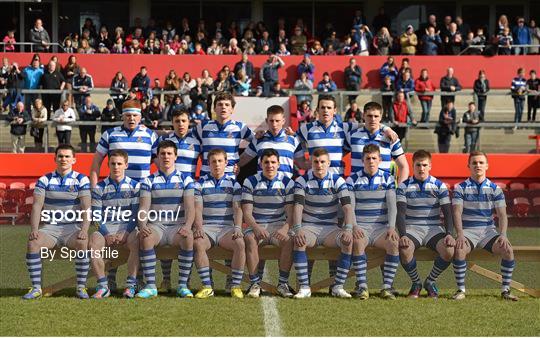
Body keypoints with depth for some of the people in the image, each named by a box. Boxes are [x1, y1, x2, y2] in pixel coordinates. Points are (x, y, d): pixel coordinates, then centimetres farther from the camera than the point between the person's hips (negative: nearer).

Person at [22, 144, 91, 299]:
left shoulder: (81, 180, 2)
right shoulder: (44, 180, 7)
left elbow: (86, 208, -7)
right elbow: (37, 206, -2)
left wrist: (84, 230, -24)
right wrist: (34, 229, -19)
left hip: (73, 228, -2)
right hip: (50, 227, 2)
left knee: (82, 243, -35)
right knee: (33, 242, -29)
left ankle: (81, 287, -23)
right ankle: (36, 288, -23)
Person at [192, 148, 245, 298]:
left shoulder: (233, 183, 12)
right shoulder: (200, 183, 10)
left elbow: (238, 208, 3)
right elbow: (197, 208, 0)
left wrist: (238, 228, -14)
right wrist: (199, 228, -18)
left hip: (227, 228, 0)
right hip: (207, 228, 0)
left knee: (240, 243, -32)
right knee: (197, 244, -34)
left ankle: (236, 286, -22)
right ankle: (207, 286, -29)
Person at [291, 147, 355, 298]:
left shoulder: (338, 181, 1)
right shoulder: (302, 181, 0)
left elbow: (347, 207, -9)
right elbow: (298, 206, -12)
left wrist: (348, 229, -26)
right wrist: (298, 229, -29)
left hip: (330, 228, 1)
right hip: (309, 227, -1)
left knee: (349, 242, -29)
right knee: (299, 241, -35)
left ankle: (338, 287, -22)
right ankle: (304, 288, -30)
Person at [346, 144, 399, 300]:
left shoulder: (388, 179, 9)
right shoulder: (353, 180, 6)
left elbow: (392, 205, 0)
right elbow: (350, 206, -1)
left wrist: (391, 227, -15)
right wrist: (354, 227, -19)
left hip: (381, 227, 1)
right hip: (360, 227, -1)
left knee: (394, 243, -30)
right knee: (357, 242, -35)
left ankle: (387, 287, -25)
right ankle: (362, 286, -31)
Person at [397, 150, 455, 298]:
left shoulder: (439, 186, 6)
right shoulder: (404, 186, 4)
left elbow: (448, 213, 2)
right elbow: (400, 213, -6)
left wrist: (449, 234, -16)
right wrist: (402, 235, -23)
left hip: (434, 228, 1)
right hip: (412, 228, -1)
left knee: (450, 251, -29)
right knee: (404, 250, -35)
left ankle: (430, 281, 0)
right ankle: (416, 282, -4)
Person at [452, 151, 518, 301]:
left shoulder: (495, 189, 9)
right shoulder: (461, 188, 3)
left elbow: (502, 214, 2)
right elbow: (457, 213, -8)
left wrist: (503, 235, -16)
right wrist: (460, 235, -24)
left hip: (488, 231, 2)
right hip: (468, 231, -2)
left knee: (508, 250, -26)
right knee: (459, 250, -34)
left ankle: (505, 290, -13)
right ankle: (460, 290, -20)